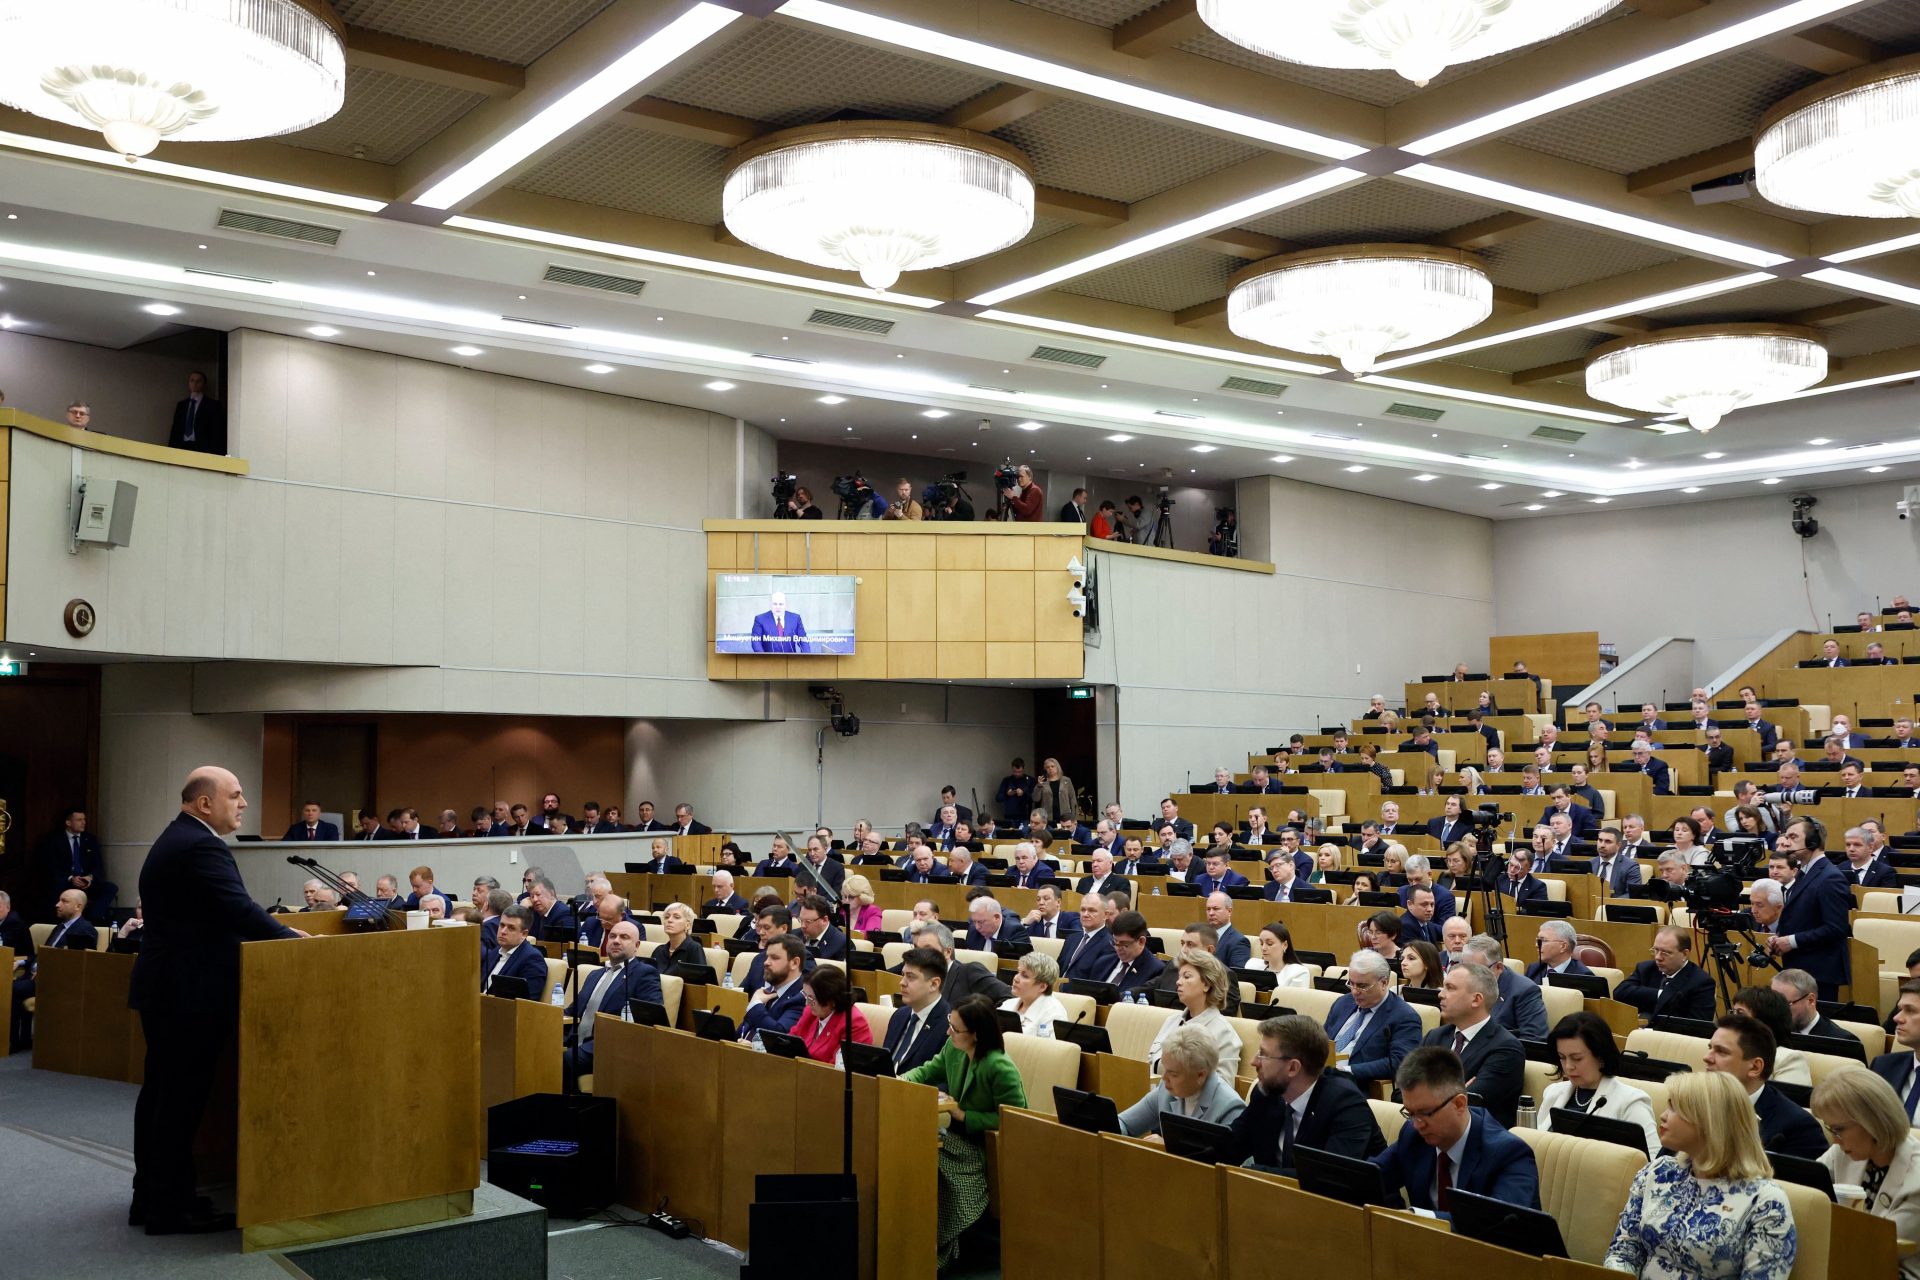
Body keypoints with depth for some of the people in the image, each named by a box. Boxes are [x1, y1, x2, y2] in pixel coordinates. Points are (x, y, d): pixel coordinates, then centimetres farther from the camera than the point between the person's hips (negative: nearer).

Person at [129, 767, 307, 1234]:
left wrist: (280, 933, 12)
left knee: (160, 1093, 15)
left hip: (166, 986, 11)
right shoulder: (201, 847, -19)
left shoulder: (176, 840, 15)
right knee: (182, 1099, -4)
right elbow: (241, 911, -26)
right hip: (191, 992, -11)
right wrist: (296, 939, -16)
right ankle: (170, 1208, 2)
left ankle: (150, 1197, 24)